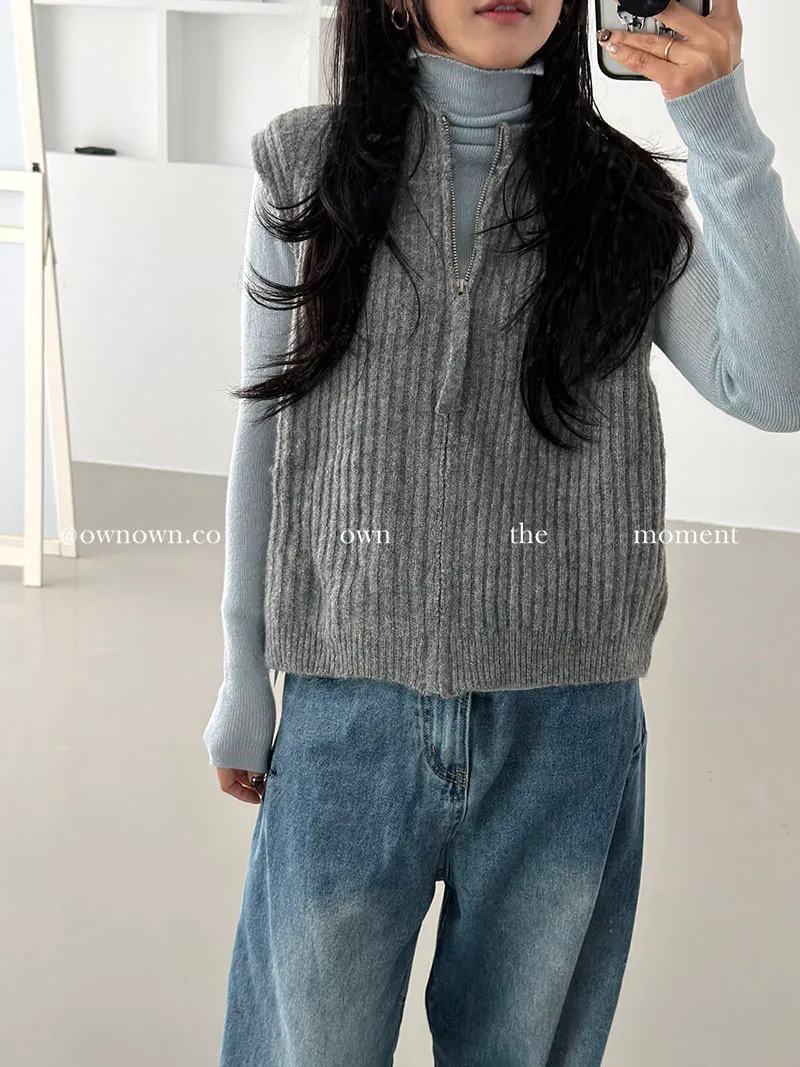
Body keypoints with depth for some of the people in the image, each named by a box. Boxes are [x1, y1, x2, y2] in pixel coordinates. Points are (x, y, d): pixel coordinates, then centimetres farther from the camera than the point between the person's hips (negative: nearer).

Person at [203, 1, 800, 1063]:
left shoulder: (629, 196, 6)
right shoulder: (308, 163, 7)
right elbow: (266, 427, 8)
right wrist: (243, 678, 8)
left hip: (568, 721, 1)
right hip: (351, 707, 0)